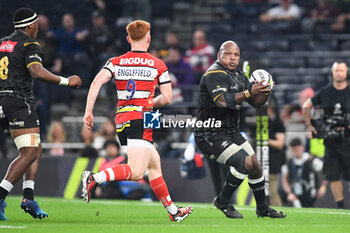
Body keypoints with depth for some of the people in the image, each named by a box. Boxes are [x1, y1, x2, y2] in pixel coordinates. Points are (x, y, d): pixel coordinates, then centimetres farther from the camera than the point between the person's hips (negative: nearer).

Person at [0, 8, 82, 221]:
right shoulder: (30, 46, -6)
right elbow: (37, 71, -22)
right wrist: (66, 81, -17)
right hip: (20, 102, -8)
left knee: (36, 149, 15)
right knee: (29, 154, -8)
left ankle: (29, 197, 4)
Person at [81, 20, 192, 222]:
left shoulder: (116, 62, 9)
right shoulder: (158, 65, 3)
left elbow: (97, 82, -6)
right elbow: (167, 98, 3)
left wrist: (88, 112, -6)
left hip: (121, 121, 6)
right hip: (140, 119, -6)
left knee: (154, 163, 18)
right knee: (136, 172, -16)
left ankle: (173, 212, 22)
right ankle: (94, 178, -38)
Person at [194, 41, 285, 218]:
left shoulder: (239, 76, 11)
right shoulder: (214, 74, -17)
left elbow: (255, 103, 14)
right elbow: (222, 101, -33)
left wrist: (265, 92, -8)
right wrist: (249, 92, -37)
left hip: (231, 132, 9)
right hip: (211, 135, -9)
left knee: (255, 165, 11)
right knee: (244, 162, -21)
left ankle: (262, 208, 27)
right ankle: (222, 201, -4)